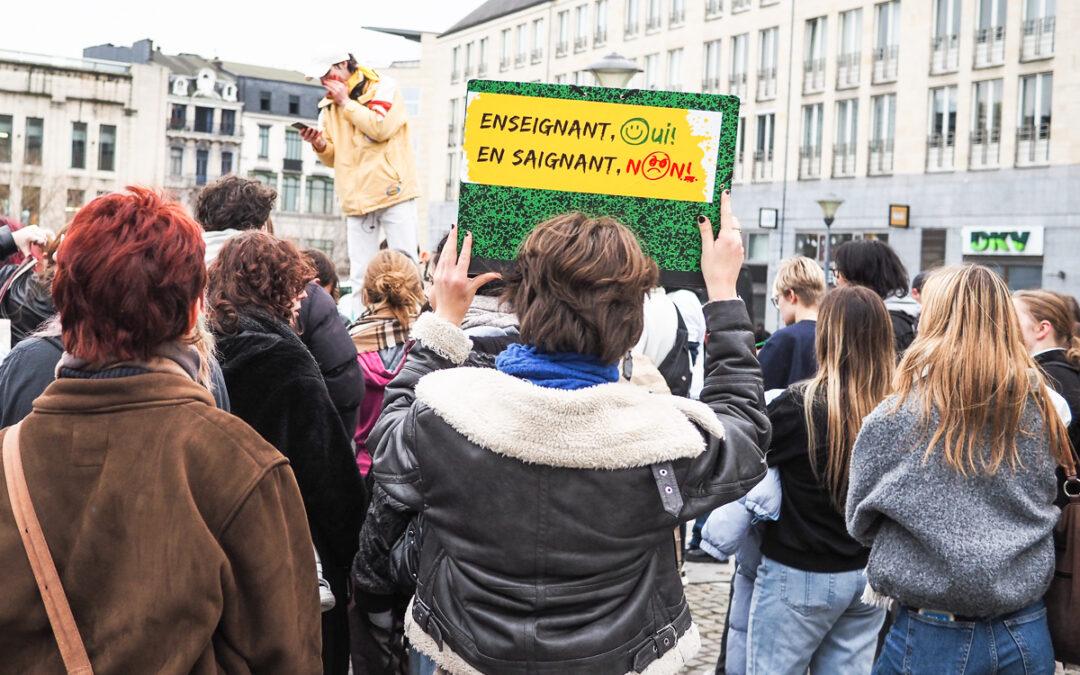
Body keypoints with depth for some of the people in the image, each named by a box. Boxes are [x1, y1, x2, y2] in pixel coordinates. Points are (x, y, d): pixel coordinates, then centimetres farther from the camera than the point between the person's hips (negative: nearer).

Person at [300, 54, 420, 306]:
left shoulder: (383, 87, 1)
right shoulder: (330, 105, 15)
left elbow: (381, 128, -16)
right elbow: (334, 158, 18)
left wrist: (346, 102, -8)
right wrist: (320, 145, -3)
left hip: (392, 189, -5)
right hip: (356, 197, 5)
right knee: (359, 275, 3)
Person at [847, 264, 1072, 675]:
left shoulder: (898, 416, -14)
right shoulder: (1041, 408, -3)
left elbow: (860, 521, 0)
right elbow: (1043, 510, 12)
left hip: (938, 636, -3)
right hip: (1028, 635, 4)